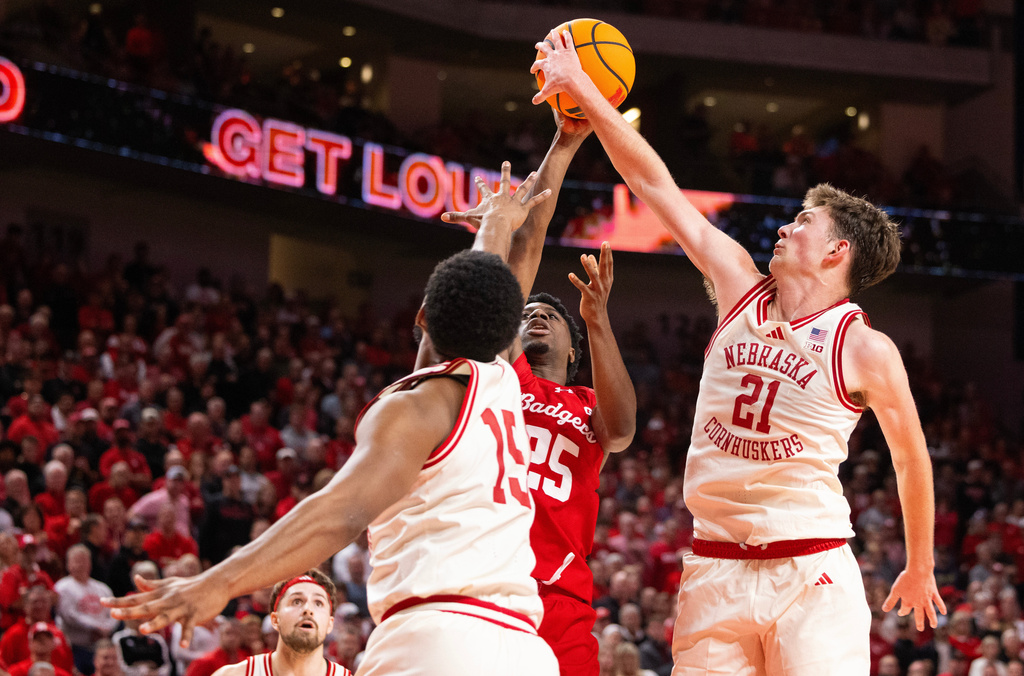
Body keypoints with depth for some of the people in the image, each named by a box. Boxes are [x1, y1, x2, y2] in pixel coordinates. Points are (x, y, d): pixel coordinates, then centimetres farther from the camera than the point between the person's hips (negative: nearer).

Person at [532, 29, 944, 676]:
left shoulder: (867, 349, -2)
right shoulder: (741, 289, 8)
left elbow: (912, 459, 9)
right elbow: (654, 184, 8)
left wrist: (920, 568, 16)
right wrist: (582, 90, 6)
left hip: (811, 573, -4)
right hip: (715, 568, 4)